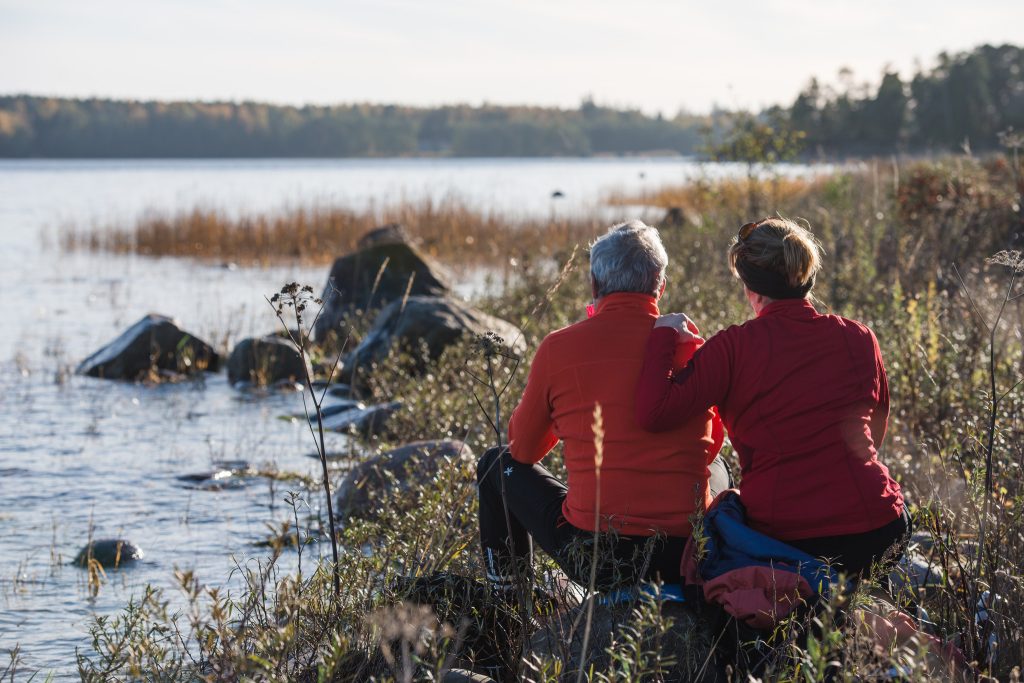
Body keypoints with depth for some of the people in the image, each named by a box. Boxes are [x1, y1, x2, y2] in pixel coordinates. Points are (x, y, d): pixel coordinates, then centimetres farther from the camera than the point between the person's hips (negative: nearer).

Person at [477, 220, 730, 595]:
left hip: (594, 559, -2)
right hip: (688, 558, 2)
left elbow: (524, 449, 11)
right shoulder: (692, 348, 1)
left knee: (498, 464, 25)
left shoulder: (558, 347, -4)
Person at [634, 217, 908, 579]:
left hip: (785, 535, -3)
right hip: (876, 532, 3)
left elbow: (654, 413, -15)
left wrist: (663, 335, -1)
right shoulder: (859, 339, 4)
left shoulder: (735, 348, -9)